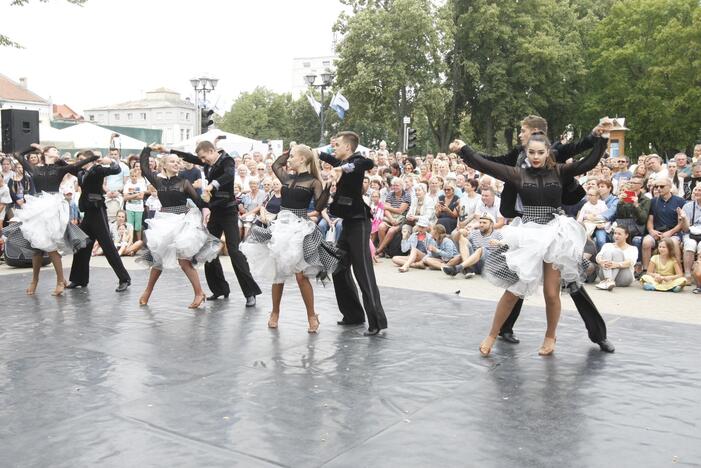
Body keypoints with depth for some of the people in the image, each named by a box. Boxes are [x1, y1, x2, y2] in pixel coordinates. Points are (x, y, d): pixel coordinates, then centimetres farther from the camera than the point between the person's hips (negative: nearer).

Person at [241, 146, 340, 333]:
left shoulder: (313, 182, -5)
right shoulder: (287, 178, 11)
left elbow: (319, 206, -13)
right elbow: (275, 165, 30)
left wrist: (327, 189, -26)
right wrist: (286, 153, 20)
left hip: (299, 229, -6)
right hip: (280, 227, 6)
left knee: (301, 275, -8)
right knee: (277, 273, 10)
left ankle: (312, 316, 7)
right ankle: (275, 313, 24)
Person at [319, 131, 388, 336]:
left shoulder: (356, 160, -12)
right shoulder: (343, 162, 12)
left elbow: (368, 163, -36)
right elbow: (332, 159, 36)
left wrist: (344, 168, -40)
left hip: (358, 222, -10)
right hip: (349, 222, 10)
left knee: (363, 272, -12)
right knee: (339, 269, 13)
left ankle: (377, 320, -10)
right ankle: (353, 314, 22)